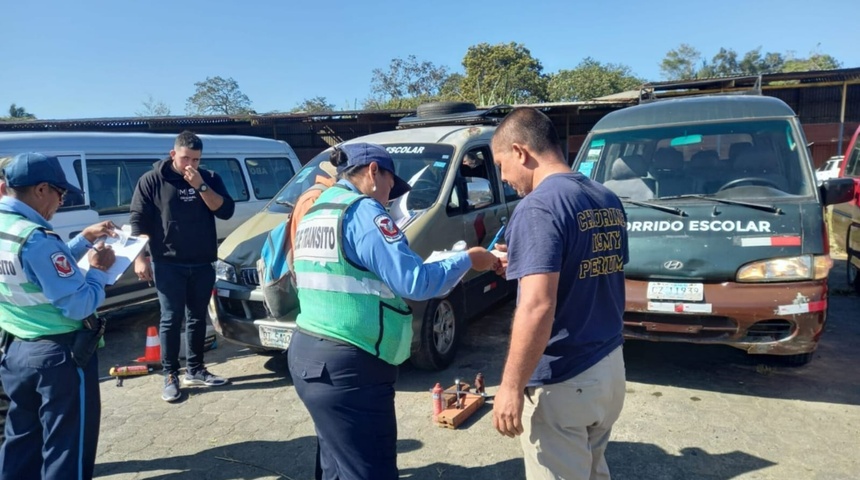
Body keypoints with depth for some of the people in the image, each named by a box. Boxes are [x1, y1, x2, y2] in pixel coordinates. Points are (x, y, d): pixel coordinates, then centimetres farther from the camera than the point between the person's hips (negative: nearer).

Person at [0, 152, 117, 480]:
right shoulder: (37, 239, -25)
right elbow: (79, 306, -24)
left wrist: (84, 240, 12)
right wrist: (99, 269, -8)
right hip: (58, 354, -9)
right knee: (67, 443, 6)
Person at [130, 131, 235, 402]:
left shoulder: (209, 179, 6)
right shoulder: (152, 181, -1)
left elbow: (225, 211, -7)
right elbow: (138, 221, -3)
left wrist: (201, 186, -16)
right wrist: (140, 258, -11)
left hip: (203, 263, 3)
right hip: (168, 263, -3)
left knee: (197, 318, 10)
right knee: (171, 319, 0)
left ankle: (195, 370, 21)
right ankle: (170, 375, 8)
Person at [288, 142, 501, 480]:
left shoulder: (315, 213, 15)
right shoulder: (362, 211, -13)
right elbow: (415, 282, -19)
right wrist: (467, 260, -5)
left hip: (307, 354, 10)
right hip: (348, 367, -10)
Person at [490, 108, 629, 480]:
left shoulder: (538, 207, -20)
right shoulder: (609, 201, 7)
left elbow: (538, 307, -27)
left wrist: (511, 385, -19)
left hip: (561, 382, -8)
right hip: (610, 368, 8)